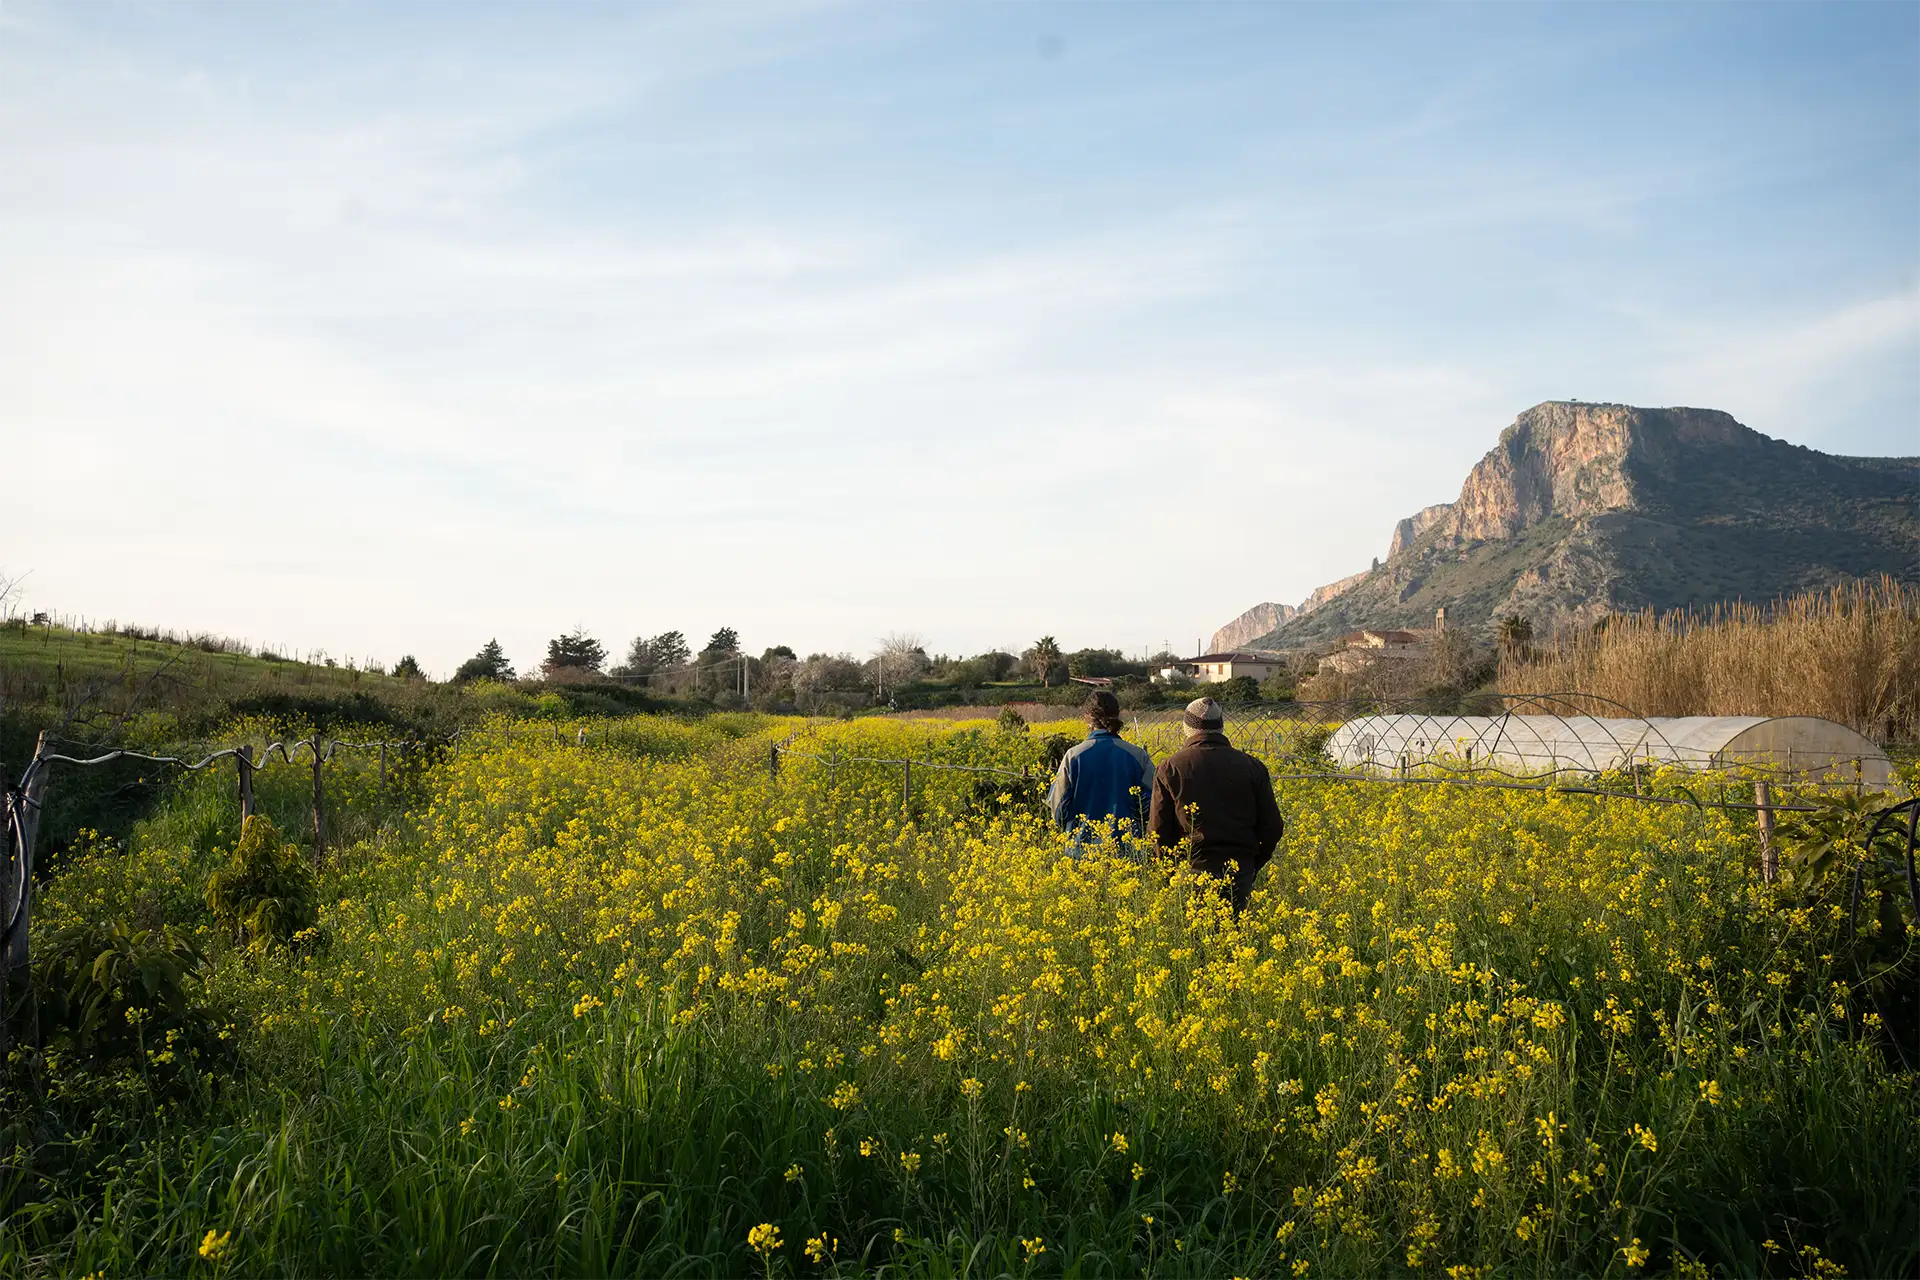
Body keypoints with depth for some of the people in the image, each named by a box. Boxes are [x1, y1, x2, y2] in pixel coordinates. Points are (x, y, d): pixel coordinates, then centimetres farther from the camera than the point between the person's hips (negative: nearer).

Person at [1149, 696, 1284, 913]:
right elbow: (1272, 827, 7)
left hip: (1191, 870, -2)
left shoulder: (1171, 768, -1)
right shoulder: (1252, 767, 5)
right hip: (1240, 873, 2)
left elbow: (1158, 831, -1)